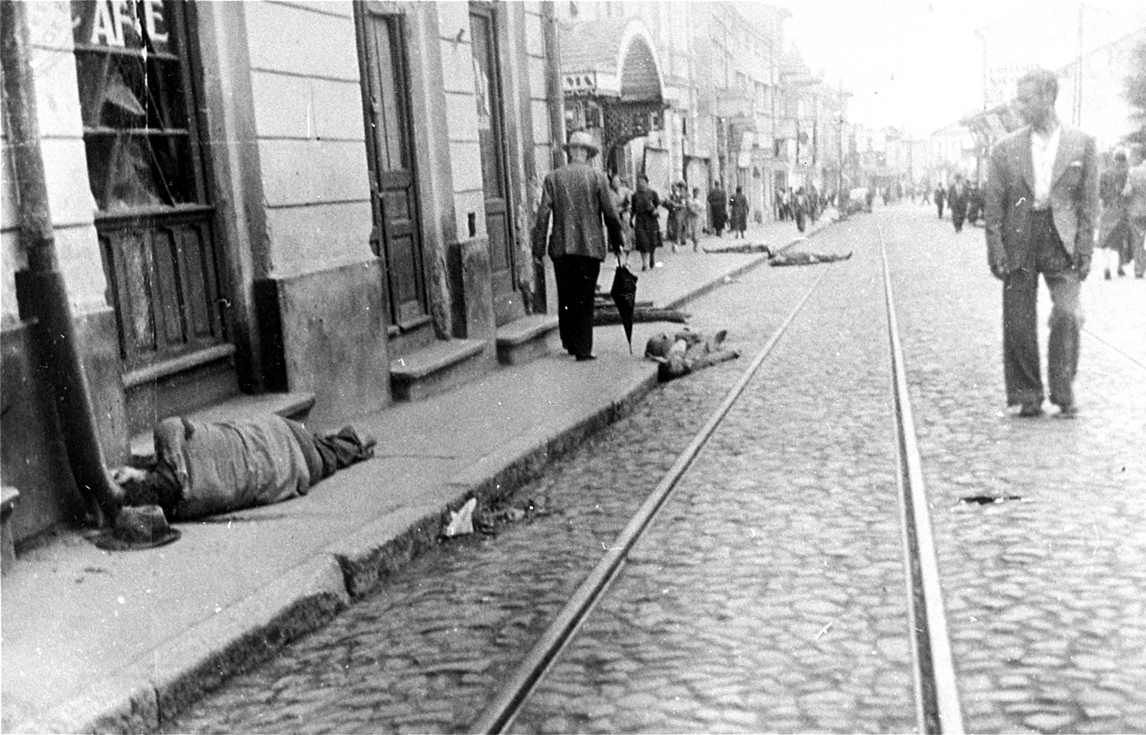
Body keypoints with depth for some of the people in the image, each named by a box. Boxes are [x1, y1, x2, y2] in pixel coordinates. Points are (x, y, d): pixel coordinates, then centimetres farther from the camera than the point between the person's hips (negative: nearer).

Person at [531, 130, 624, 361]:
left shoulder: (553, 178, 0)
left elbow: (543, 214, -3)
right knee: (585, 299, 4)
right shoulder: (597, 177, -3)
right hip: (590, 247, -1)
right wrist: (616, 240, 12)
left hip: (561, 247, 2)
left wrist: (538, 248, 1)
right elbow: (611, 214, -2)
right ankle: (583, 349, 4)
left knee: (565, 297, 14)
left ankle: (569, 342, 21)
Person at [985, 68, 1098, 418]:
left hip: (1062, 240, -1)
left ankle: (1063, 392, 4)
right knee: (1018, 323, 2)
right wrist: (995, 250, -5)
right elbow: (994, 204, 3)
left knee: (1067, 315, -12)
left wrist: (1085, 248, -3)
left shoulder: (1082, 144, 4)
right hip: (1019, 241, 1)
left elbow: (1089, 201, 4)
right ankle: (1028, 397, 15)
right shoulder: (1006, 148, 4)